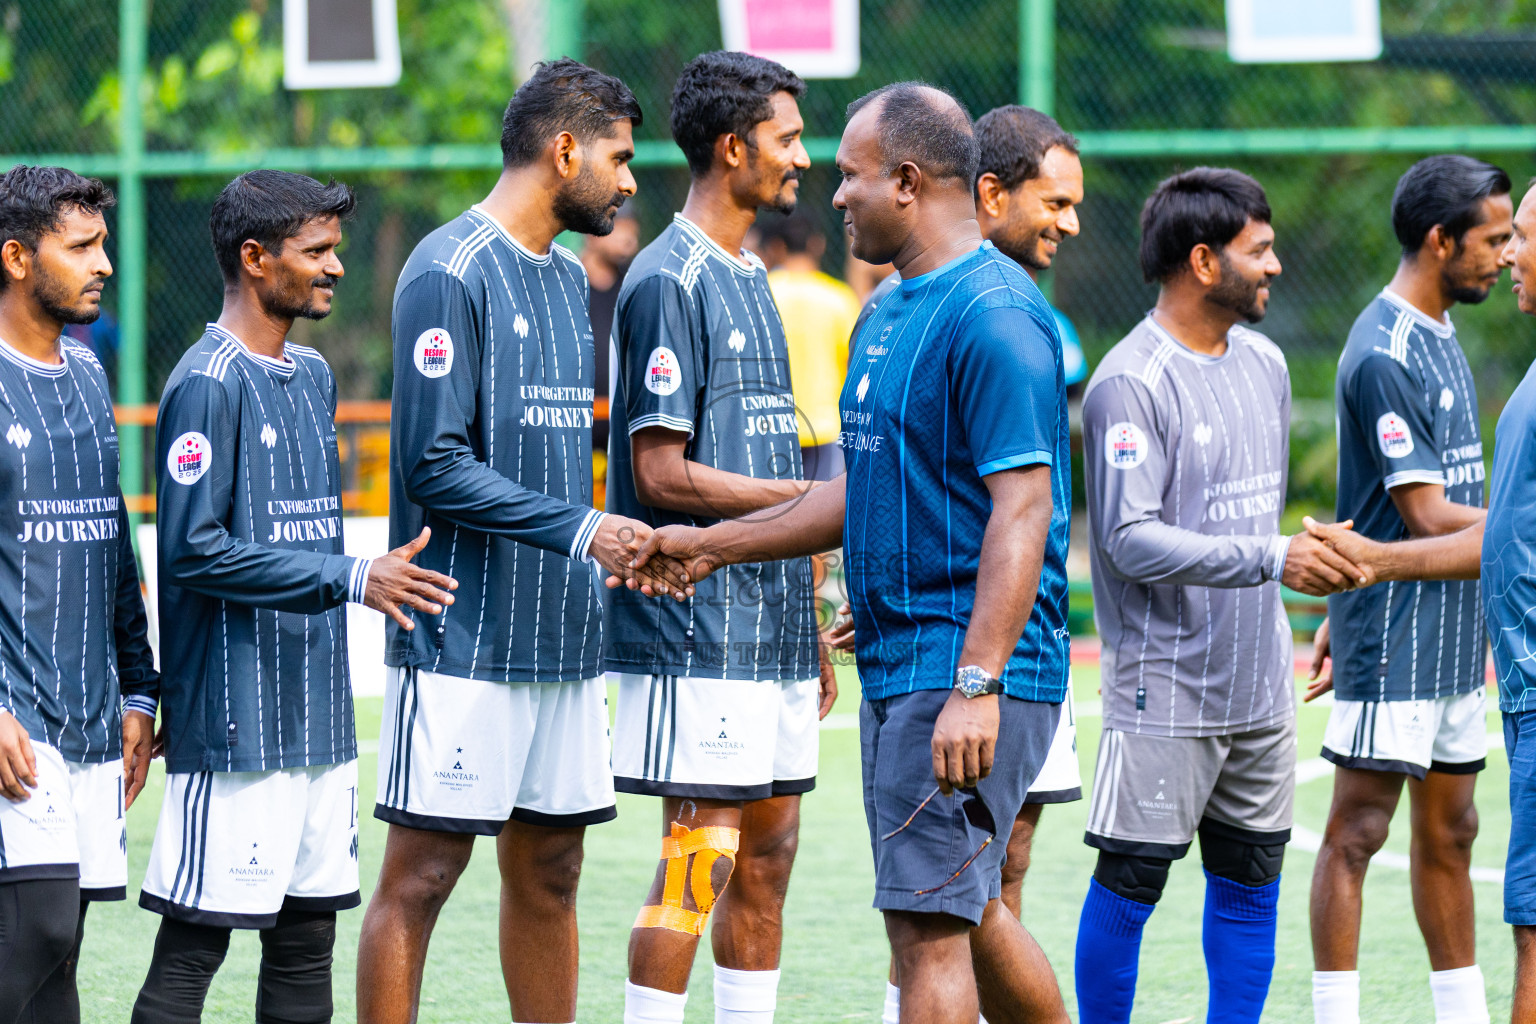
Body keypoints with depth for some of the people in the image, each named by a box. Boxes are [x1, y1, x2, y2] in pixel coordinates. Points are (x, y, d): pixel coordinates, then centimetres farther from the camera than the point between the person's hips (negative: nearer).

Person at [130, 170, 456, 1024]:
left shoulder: (313, 376, 15)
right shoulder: (208, 384, -12)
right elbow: (192, 548, -18)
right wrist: (350, 578, -20)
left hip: (319, 720, 9)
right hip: (233, 724, -9)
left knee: (307, 937, 9)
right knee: (193, 946, -7)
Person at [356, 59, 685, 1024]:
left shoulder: (570, 279, 17)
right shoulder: (450, 273, -10)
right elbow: (434, 466, -16)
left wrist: (623, 549, 11)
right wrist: (582, 530, -20)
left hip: (561, 642, 8)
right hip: (463, 643, -8)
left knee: (550, 871, 11)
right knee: (421, 873, -6)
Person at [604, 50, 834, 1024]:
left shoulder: (751, 280, 17)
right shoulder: (670, 281, -11)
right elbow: (662, 475, -16)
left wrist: (812, 629, 19)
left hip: (771, 635, 9)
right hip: (701, 632, -9)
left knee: (769, 851, 10)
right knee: (699, 860, -9)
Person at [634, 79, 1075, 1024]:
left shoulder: (993, 315, -16)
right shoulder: (889, 316, 16)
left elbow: (1022, 508, -22)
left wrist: (976, 685, -28)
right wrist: (713, 547, 25)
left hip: (970, 673, -10)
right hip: (898, 665, 10)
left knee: (930, 922, -11)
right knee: (966, 914, 16)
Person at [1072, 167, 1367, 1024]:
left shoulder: (1264, 363, 12)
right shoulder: (1131, 383, -14)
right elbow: (1130, 538, -21)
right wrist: (1271, 558, -24)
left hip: (1261, 684, 8)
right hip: (1165, 687, -7)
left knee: (1250, 881, 9)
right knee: (1131, 882, -2)